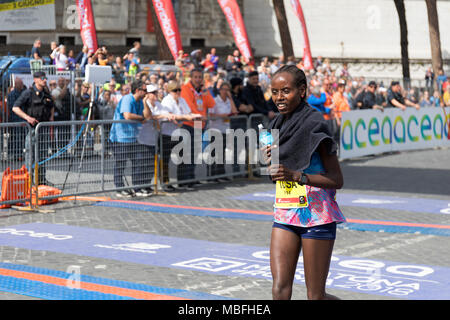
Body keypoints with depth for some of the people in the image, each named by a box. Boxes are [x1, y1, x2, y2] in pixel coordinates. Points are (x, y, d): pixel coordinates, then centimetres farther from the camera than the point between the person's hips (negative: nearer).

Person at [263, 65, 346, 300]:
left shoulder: (314, 125, -13)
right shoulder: (278, 125, 9)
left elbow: (337, 180, -14)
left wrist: (296, 176, -26)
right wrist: (271, 162, -4)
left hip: (315, 215, -6)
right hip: (285, 213, 6)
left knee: (315, 296, 1)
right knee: (280, 289, -4)